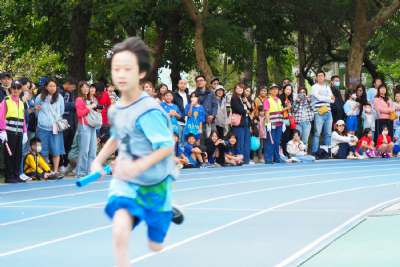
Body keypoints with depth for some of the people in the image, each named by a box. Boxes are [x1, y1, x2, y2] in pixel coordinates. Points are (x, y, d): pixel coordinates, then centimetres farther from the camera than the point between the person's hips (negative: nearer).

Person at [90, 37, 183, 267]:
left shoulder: (148, 110, -22)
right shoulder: (115, 110, -1)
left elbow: (167, 147, -23)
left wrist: (138, 166, -34)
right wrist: (99, 161, 6)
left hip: (154, 183, -3)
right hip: (125, 181, 4)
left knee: (155, 244, 15)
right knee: (120, 230, -25)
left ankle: (168, 213, 48)